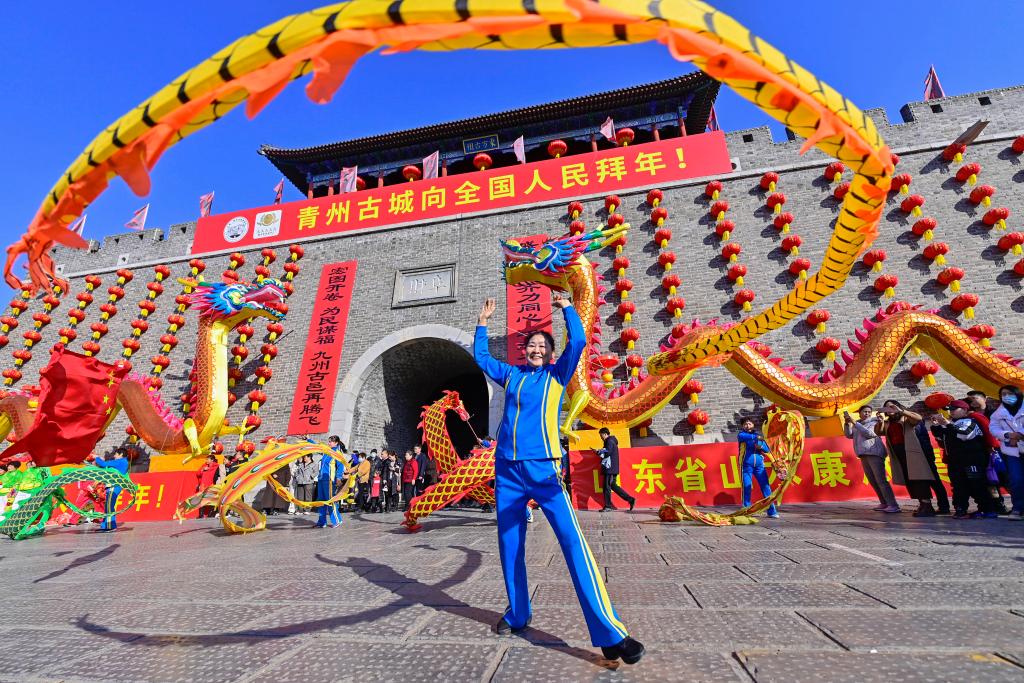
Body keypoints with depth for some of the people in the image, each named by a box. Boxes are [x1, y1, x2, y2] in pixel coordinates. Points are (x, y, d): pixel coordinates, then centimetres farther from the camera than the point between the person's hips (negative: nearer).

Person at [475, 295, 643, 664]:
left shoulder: (556, 375, 6)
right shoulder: (511, 374, 15)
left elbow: (577, 342, -7)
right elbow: (480, 356, 27)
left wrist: (565, 307, 1)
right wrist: (483, 323, 25)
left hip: (542, 470, -4)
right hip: (506, 470, 4)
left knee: (573, 541, -13)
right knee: (509, 545, 12)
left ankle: (609, 634, -10)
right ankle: (518, 614, 32)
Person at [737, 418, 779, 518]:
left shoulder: (759, 436, 16)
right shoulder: (741, 434, 4)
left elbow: (767, 449, 12)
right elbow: (742, 436, -21)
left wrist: (761, 447, -10)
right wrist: (755, 437, -33)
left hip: (759, 465, 3)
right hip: (746, 465, -3)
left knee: (766, 487, 1)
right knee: (747, 487, -3)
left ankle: (772, 511, 8)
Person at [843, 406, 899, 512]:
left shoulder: (875, 422, 2)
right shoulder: (857, 424, 19)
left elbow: (869, 433, -15)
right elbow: (849, 435, 9)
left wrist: (854, 423, -17)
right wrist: (847, 423, -4)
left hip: (874, 454, -6)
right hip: (863, 456, 6)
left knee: (881, 480, -14)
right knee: (872, 481, 6)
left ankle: (893, 505, -14)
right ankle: (884, 503, 12)